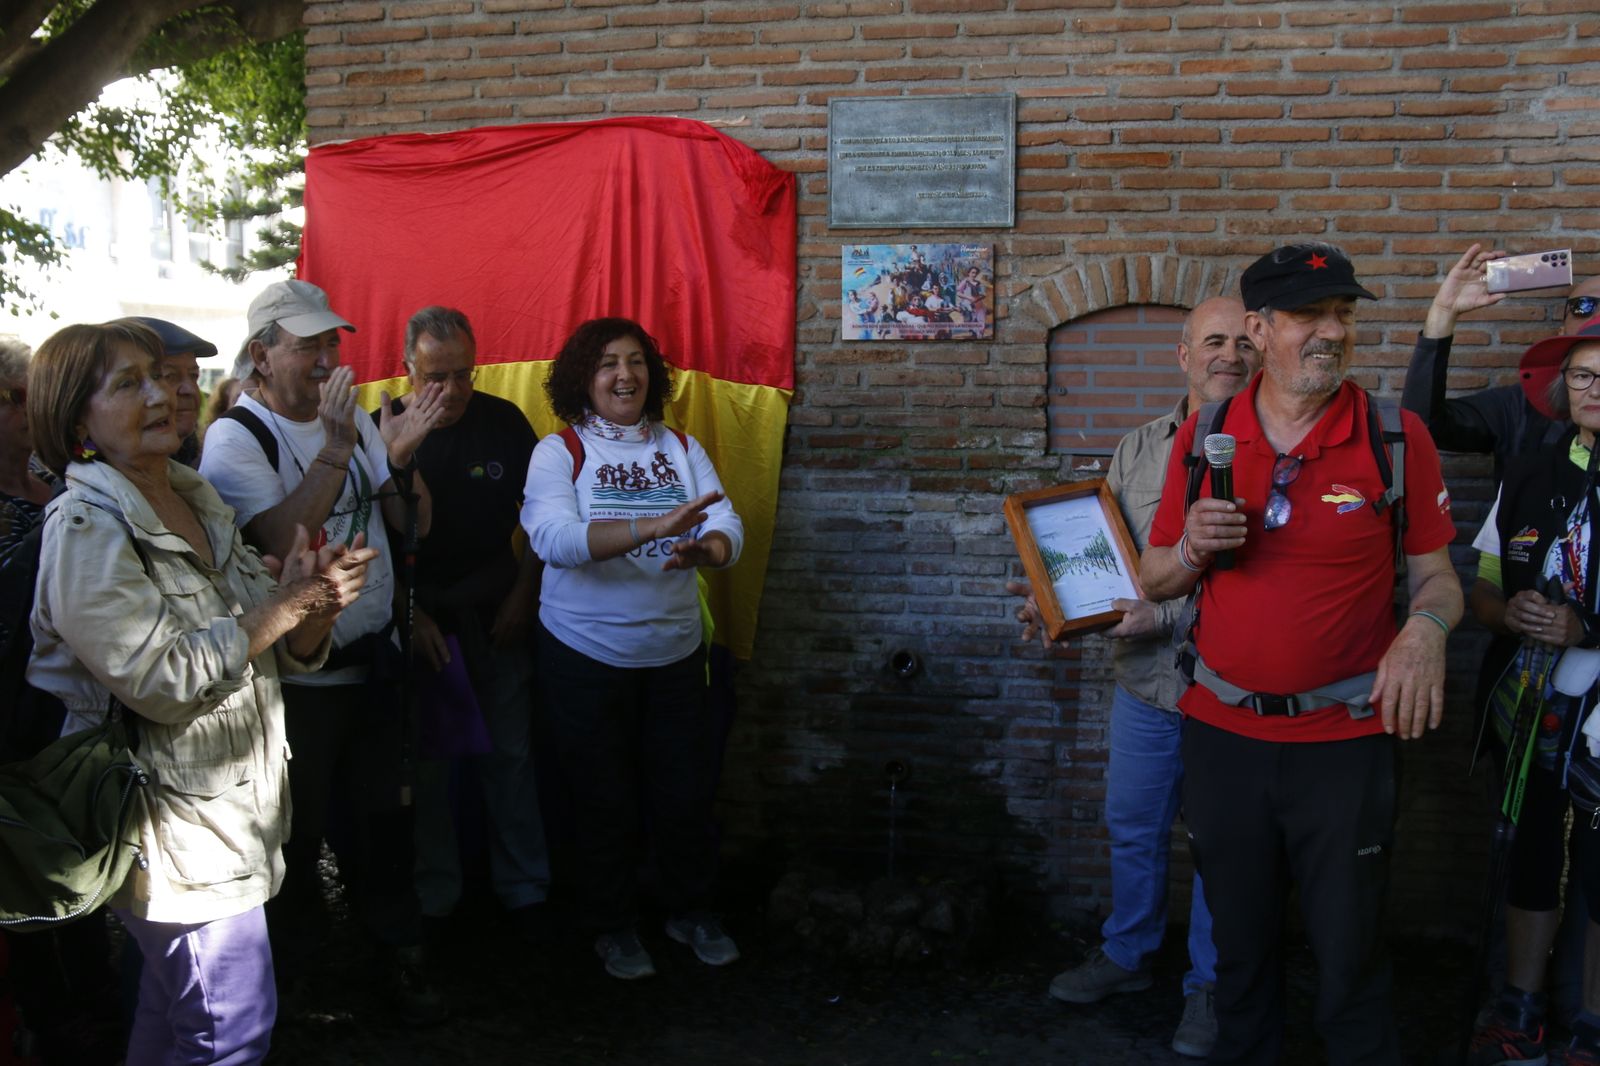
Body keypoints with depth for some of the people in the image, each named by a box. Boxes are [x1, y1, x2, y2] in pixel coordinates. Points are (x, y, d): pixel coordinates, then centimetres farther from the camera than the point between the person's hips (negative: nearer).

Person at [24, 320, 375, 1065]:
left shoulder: (198, 501, 9)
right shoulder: (86, 526, -16)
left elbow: (281, 653, 12)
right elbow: (161, 680, -25)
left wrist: (317, 608, -10)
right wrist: (282, 606, -18)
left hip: (236, 807, 8)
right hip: (179, 829, -8)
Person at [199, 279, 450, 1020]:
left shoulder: (353, 419, 8)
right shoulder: (237, 437, -12)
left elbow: (415, 524, 6)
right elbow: (282, 540, -26)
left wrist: (402, 460, -13)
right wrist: (337, 449, -28)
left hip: (373, 660, 5)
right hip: (296, 674, -5)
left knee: (383, 814, 15)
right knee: (298, 828, 9)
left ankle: (398, 952, 30)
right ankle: (293, 967, 29)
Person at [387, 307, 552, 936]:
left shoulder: (504, 421, -2)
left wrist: (524, 594, -1)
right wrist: (408, 613, -9)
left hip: (495, 610, 2)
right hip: (418, 610, -1)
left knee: (511, 750, 6)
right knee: (424, 759, 5)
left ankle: (523, 889, 19)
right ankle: (433, 896, 19)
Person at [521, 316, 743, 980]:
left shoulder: (682, 448, 5)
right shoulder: (559, 452, -7)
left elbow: (728, 527, -6)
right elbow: (552, 537, -25)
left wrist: (704, 549, -31)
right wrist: (652, 527, -36)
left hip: (675, 651, 3)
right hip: (586, 656, -3)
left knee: (685, 791, 10)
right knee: (603, 800, 8)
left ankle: (691, 911, 32)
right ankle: (611, 926, 28)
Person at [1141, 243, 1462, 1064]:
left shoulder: (1396, 437, -6)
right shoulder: (1202, 438, 0)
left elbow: (1436, 577, -1)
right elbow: (1156, 579, 7)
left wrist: (1426, 626, -23)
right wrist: (1192, 550, -15)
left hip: (1346, 737, -2)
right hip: (1221, 728, 3)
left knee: (1349, 958, 8)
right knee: (1239, 944, 19)